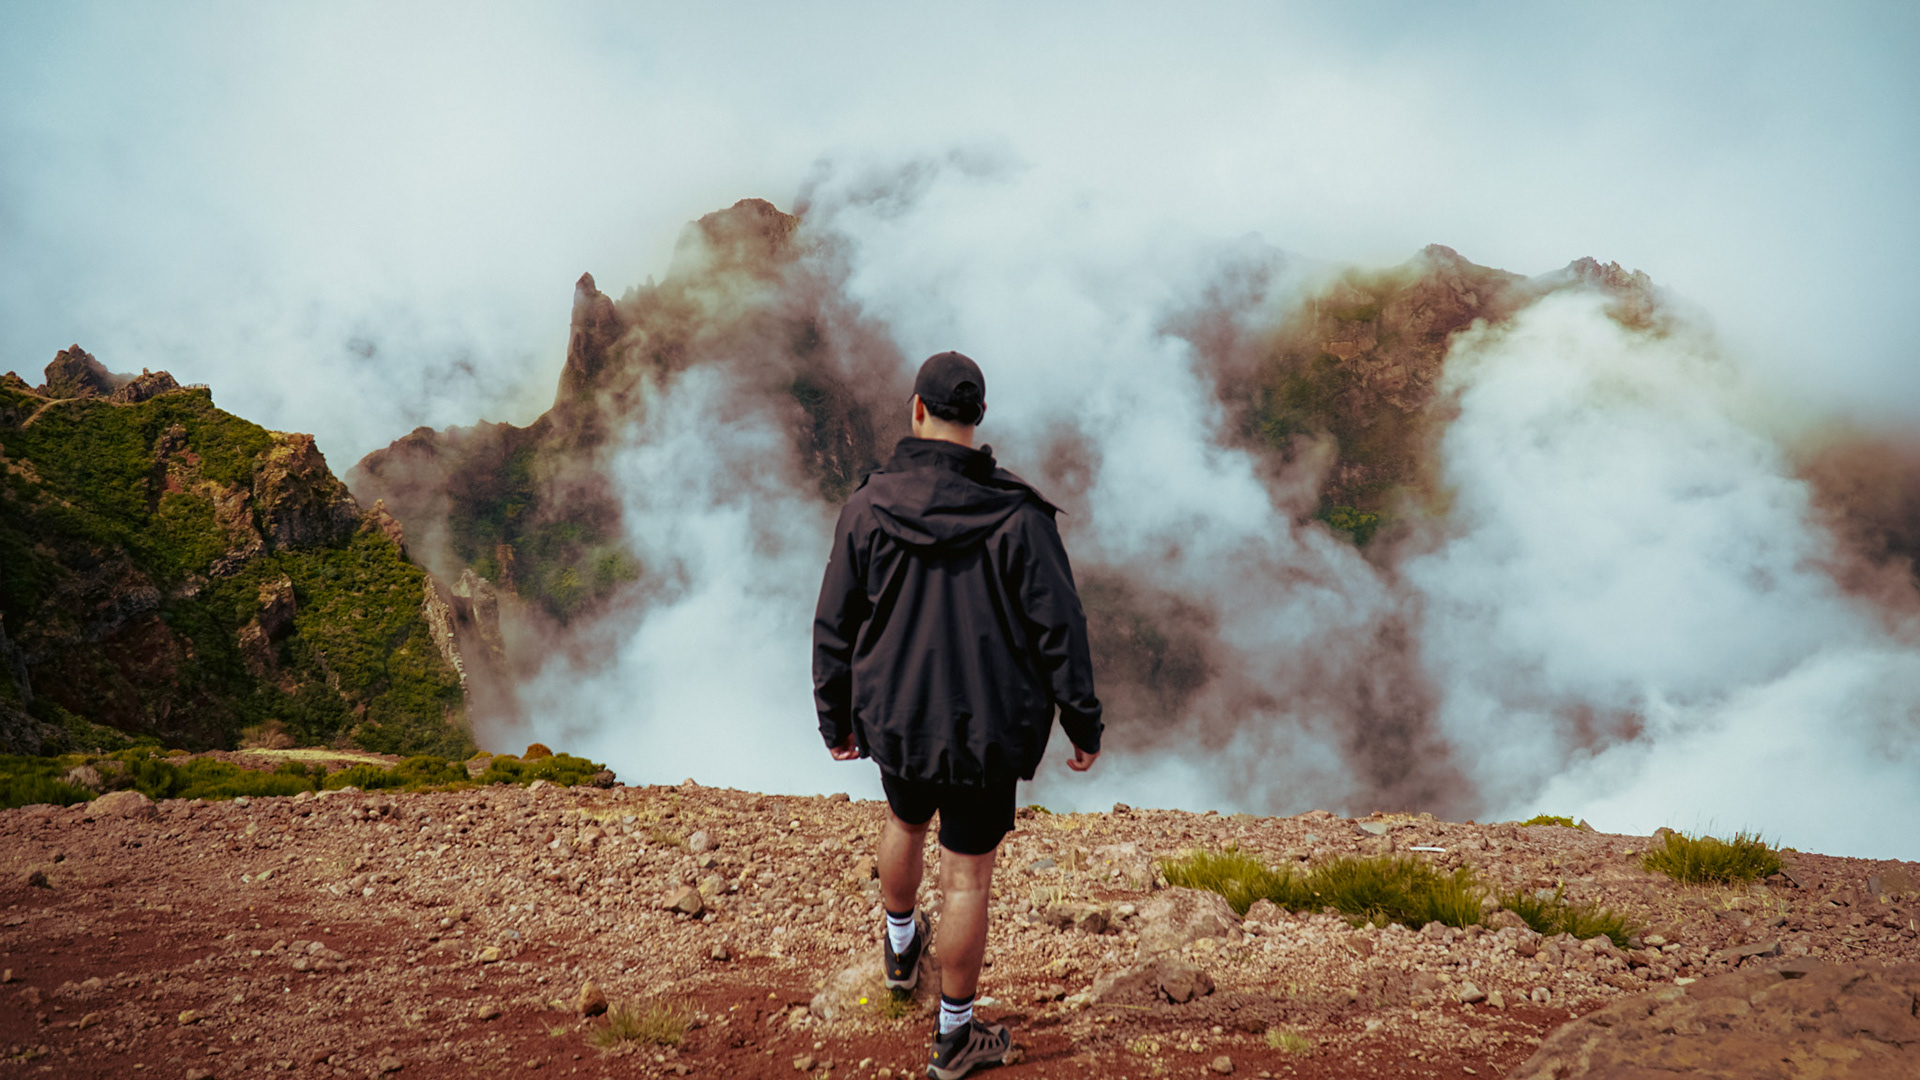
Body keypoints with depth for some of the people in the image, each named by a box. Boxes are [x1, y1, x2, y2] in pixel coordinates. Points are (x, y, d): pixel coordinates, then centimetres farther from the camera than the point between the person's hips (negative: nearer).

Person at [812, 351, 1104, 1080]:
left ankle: (901, 949, 56)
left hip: (894, 719, 3)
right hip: (989, 729, -2)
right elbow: (1059, 628, -12)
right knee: (967, 876, 9)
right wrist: (1083, 723, -1)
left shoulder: (867, 508, -10)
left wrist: (835, 719, 11)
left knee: (905, 822, 31)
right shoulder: (1017, 516, -16)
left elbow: (834, 627, -3)